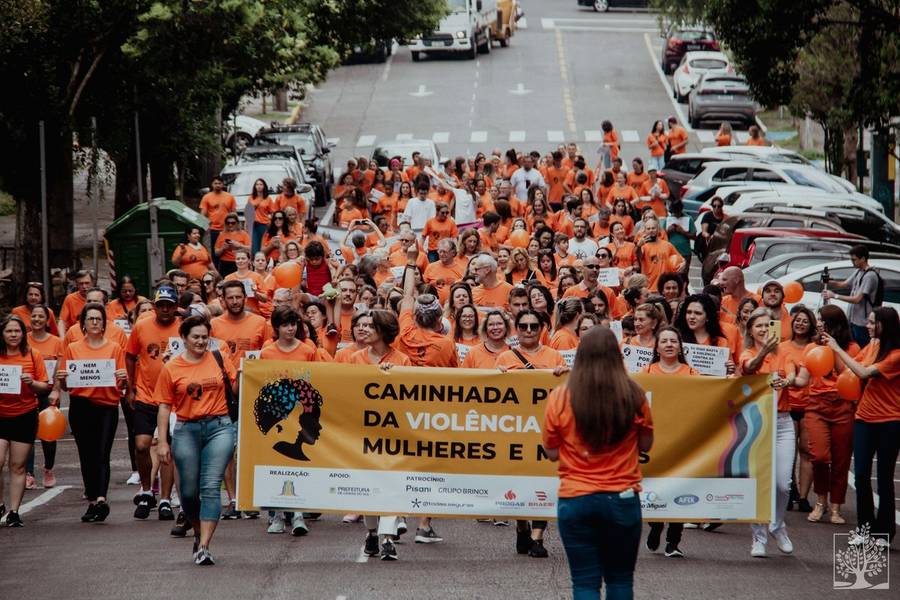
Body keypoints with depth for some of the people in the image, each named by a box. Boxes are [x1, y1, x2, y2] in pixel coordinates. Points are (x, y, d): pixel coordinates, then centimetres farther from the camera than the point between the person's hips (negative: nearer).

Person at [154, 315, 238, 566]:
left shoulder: (218, 360, 6)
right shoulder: (171, 368, 3)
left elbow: (236, 389, 14)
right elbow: (164, 406, 4)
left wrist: (241, 374, -7)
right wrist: (162, 442, -1)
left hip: (219, 427, -1)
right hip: (187, 430, 1)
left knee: (211, 487, -11)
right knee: (189, 490, 6)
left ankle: (204, 547, -15)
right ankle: (199, 533, 34)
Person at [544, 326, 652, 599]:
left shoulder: (560, 397, -8)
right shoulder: (633, 395, -8)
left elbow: (551, 452, 0)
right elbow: (646, 444, 6)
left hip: (575, 501, 0)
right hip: (622, 499, 1)